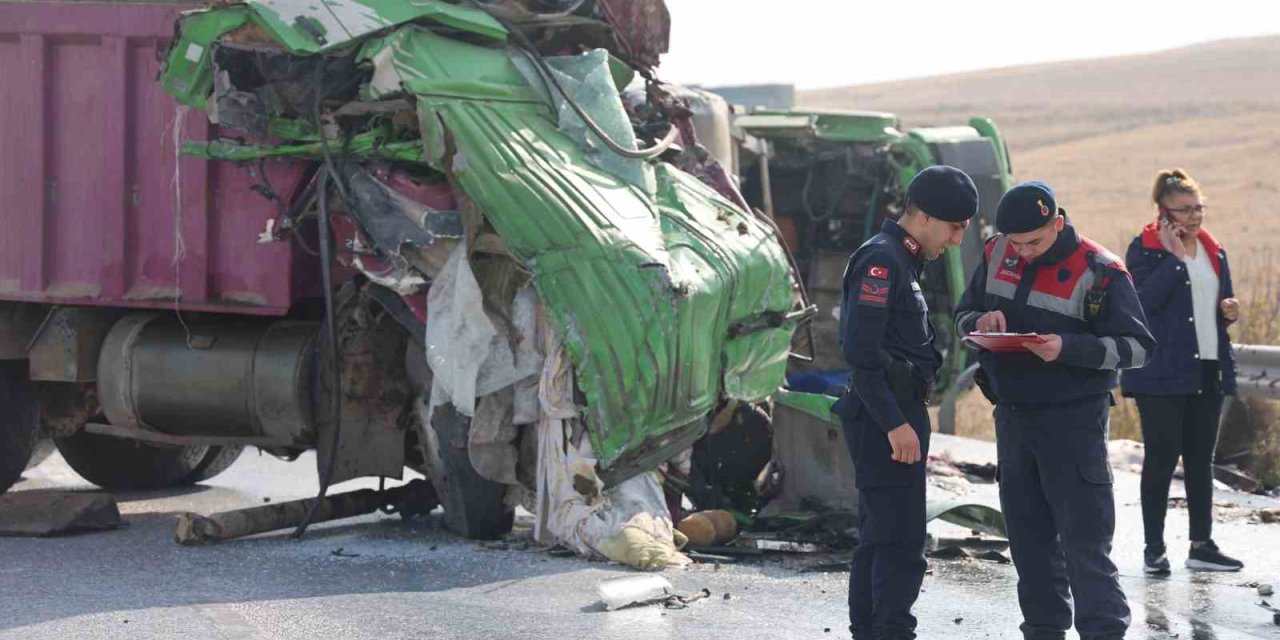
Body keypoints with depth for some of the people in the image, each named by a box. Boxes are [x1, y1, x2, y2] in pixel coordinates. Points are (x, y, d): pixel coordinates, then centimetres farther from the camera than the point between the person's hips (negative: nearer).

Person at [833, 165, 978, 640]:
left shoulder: (902, 260, 17)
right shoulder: (881, 259, -15)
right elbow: (859, 350, -22)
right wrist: (894, 423, -22)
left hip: (897, 415, 11)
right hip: (885, 417, -11)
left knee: (878, 540, 16)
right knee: (901, 546, -10)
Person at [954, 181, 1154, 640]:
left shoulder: (1099, 272, -12)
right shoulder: (997, 255, 5)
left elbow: (1137, 345, -12)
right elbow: (963, 315, 17)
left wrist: (1069, 348, -25)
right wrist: (981, 322, -8)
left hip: (1073, 422, -6)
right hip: (1012, 416, 6)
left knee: (1084, 538, -7)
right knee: (1028, 537, 12)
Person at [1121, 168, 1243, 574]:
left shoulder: (1214, 252, 14)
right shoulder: (1144, 250, -6)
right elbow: (1143, 299, -20)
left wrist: (1229, 311, 1)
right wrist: (1174, 258, -19)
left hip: (1208, 371, 6)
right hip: (1162, 373, -6)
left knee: (1201, 459, 10)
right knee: (1162, 457, -3)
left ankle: (1201, 545, 16)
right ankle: (1154, 548, 4)